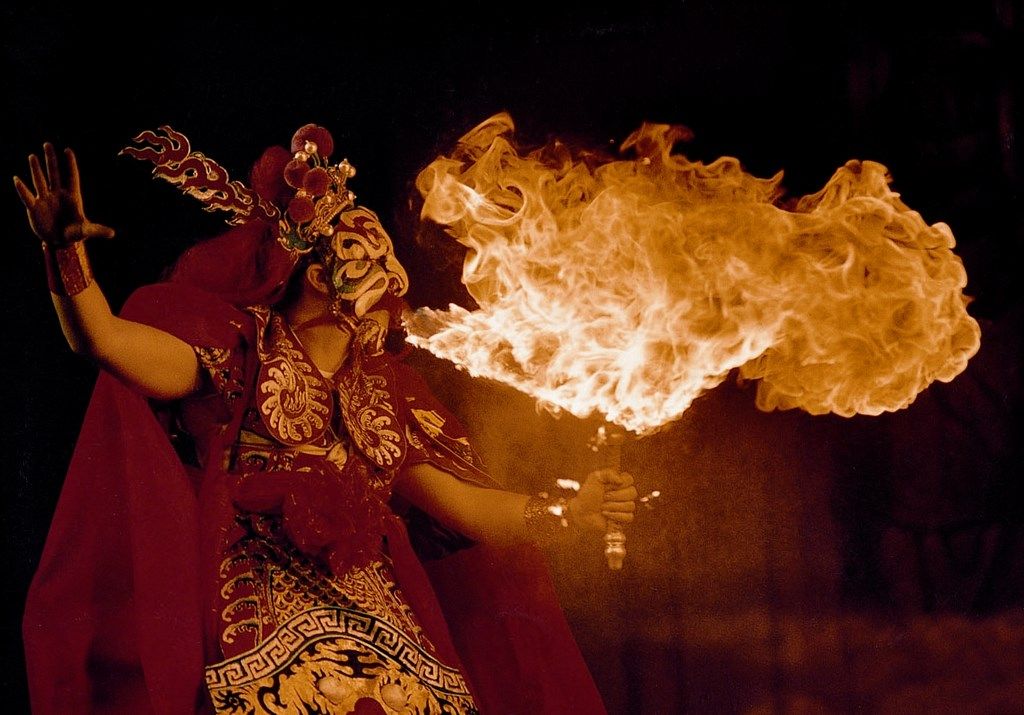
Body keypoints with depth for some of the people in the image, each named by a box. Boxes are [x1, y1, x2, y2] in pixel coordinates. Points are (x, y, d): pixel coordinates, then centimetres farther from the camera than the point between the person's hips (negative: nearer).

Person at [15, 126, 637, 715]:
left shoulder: (384, 393, 19)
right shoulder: (241, 358, 4)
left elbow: (463, 504, 18)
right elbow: (105, 338, -10)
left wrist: (568, 512, 10)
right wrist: (67, 249, -25)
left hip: (371, 623, 5)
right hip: (256, 625, -5)